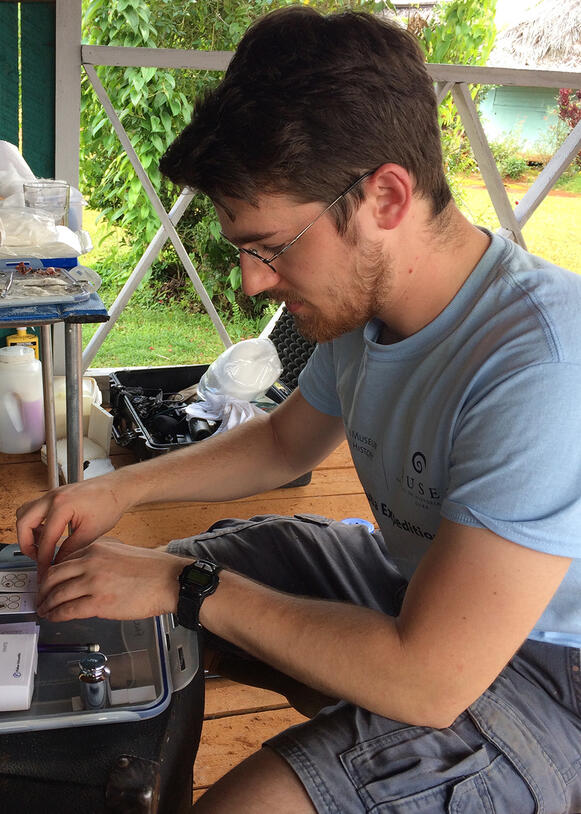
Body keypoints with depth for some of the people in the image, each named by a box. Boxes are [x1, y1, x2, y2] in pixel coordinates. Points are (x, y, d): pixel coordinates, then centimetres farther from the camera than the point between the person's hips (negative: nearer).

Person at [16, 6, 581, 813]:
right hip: (404, 577, 8)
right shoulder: (362, 298, -6)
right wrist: (122, 488, 0)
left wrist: (186, 585, -26)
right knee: (93, 601, 9)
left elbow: (427, 680, -33)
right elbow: (285, 441, 13)